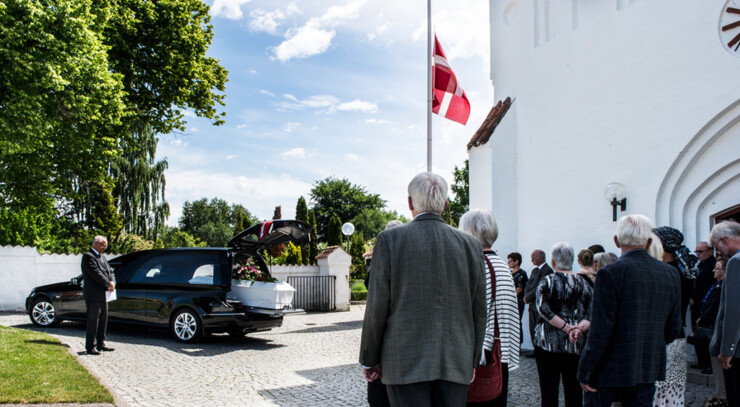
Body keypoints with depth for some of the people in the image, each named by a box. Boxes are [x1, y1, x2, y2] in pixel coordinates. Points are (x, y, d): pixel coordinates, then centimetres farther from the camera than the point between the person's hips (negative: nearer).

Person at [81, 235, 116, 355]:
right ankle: (90, 347, -1)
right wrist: (108, 285, -14)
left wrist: (112, 282, -4)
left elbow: (110, 272, 17)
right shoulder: (88, 256, -9)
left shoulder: (102, 258, 20)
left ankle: (100, 344, 22)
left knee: (103, 320, 13)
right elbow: (96, 273, -18)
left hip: (103, 295, 9)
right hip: (93, 295, -9)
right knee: (93, 321, -6)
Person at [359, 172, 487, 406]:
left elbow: (377, 308, -5)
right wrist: (473, 361, 18)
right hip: (456, 364, 3)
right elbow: (479, 312, 8)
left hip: (406, 363, -3)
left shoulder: (390, 240, -6)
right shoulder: (470, 244, 3)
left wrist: (369, 360, 5)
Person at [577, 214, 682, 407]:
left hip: (609, 369, -5)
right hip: (649, 368, 5)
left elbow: (600, 330, -17)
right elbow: (673, 328, 9)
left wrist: (585, 371, -10)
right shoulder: (670, 274, 2)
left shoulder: (611, 273, -16)